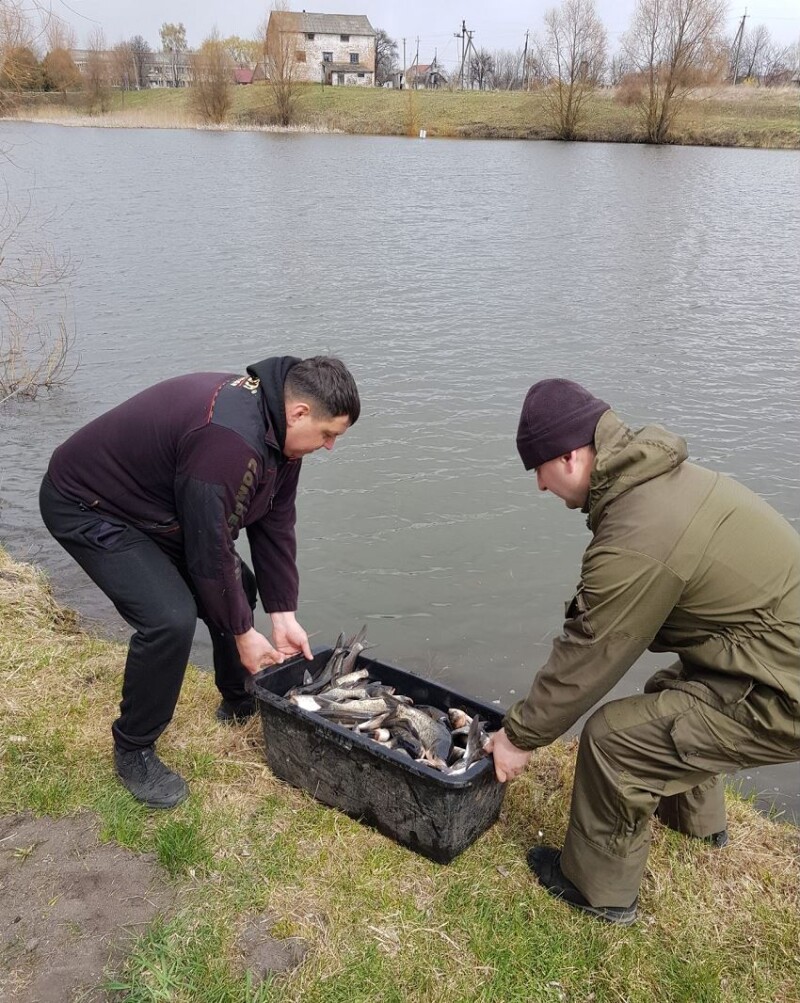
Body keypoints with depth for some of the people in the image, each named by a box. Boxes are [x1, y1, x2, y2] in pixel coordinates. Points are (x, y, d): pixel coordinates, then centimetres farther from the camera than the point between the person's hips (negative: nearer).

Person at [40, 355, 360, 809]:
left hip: (157, 503, 10)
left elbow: (275, 524, -1)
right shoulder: (228, 441, -37)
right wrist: (243, 632, -15)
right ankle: (133, 750, 1)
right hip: (86, 505, -9)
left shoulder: (278, 425, -6)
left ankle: (240, 703, 30)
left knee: (237, 585, 8)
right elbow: (210, 551, -29)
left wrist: (284, 615, -3)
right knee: (171, 618, -23)